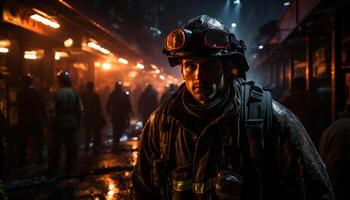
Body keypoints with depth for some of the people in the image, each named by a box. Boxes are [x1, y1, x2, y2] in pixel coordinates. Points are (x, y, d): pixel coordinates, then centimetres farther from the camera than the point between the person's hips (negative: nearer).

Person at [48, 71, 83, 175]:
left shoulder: (56, 93, -11)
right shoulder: (75, 93, -3)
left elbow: (53, 110, -12)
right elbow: (80, 111, -2)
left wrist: (52, 123, -2)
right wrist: (78, 123, 7)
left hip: (59, 123, -2)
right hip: (72, 123, 2)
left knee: (55, 147, 9)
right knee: (71, 147, 10)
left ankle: (53, 169, 12)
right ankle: (70, 169, 14)